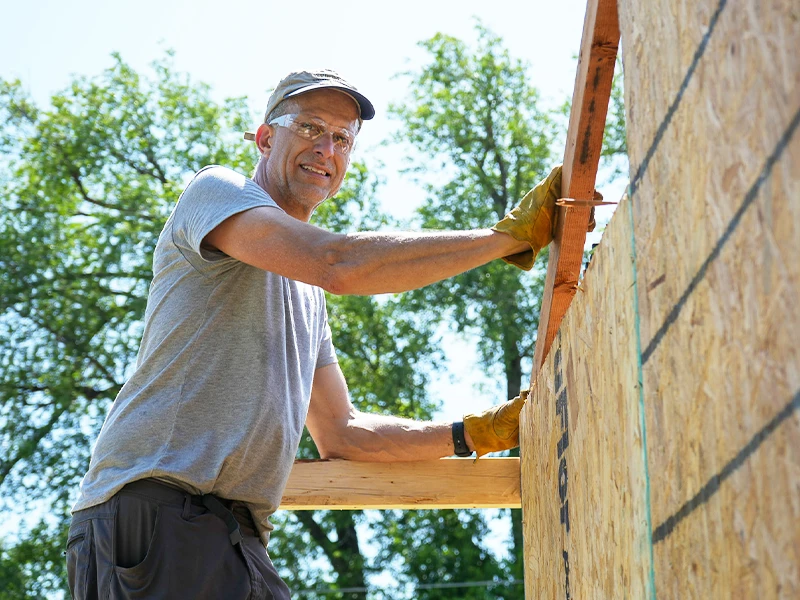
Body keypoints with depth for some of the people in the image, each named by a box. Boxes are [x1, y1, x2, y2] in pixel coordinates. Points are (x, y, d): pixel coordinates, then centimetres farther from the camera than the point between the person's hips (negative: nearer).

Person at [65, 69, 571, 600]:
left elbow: (340, 434, 27)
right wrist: (512, 235, -13)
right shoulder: (216, 189, 1)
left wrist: (474, 434, 16)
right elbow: (339, 264, -17)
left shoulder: (308, 296, 26)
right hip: (157, 506, -8)